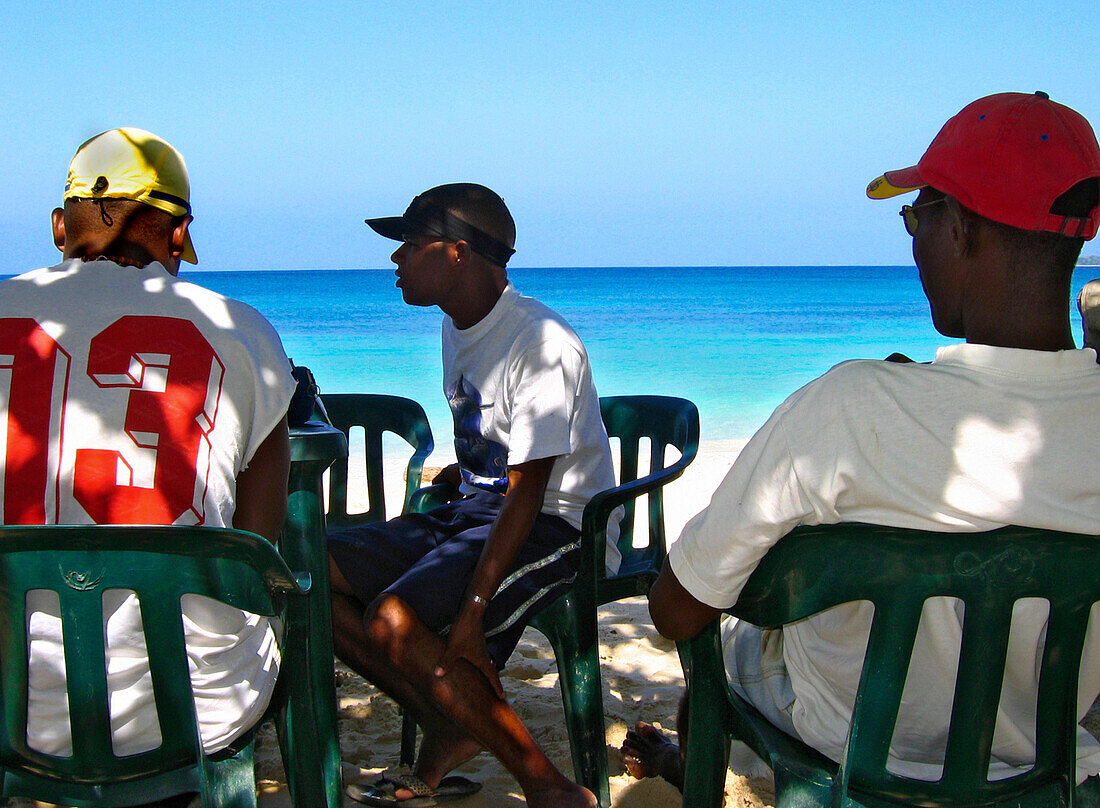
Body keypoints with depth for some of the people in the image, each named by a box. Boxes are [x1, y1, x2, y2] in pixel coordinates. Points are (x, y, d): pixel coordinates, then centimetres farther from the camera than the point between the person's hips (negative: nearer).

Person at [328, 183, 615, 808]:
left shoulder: (542, 344, -19)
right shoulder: (458, 329, 11)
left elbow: (527, 492, -24)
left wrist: (470, 616, -28)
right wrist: (459, 474, 9)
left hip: (556, 528, -9)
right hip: (473, 513, 9)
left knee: (393, 620, -31)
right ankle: (448, 732, 2)